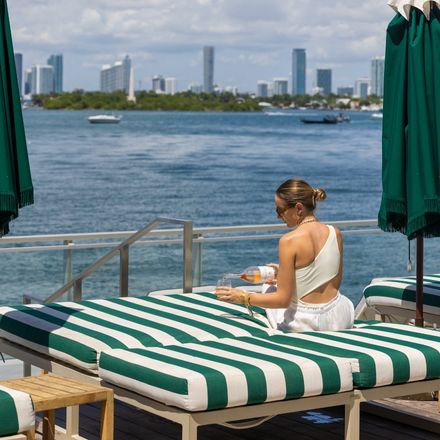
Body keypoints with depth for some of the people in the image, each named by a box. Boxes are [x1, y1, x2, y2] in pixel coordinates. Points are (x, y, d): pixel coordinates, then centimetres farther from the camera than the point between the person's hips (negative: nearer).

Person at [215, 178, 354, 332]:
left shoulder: (289, 241, -20)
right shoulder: (335, 233, -3)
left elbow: (283, 300, -17)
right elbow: (335, 283, 10)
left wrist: (243, 298, -5)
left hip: (305, 324, -4)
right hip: (340, 319, 4)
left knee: (270, 289, 30)